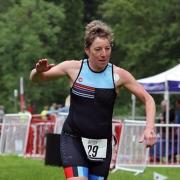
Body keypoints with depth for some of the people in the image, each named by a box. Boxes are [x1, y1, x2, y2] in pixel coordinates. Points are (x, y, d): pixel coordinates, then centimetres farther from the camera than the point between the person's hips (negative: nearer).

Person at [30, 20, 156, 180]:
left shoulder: (118, 75, -6)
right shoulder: (73, 68, -6)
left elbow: (148, 99, 1)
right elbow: (35, 78, 5)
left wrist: (149, 128, -15)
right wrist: (38, 71, -20)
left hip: (102, 143, 2)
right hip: (73, 139, -2)